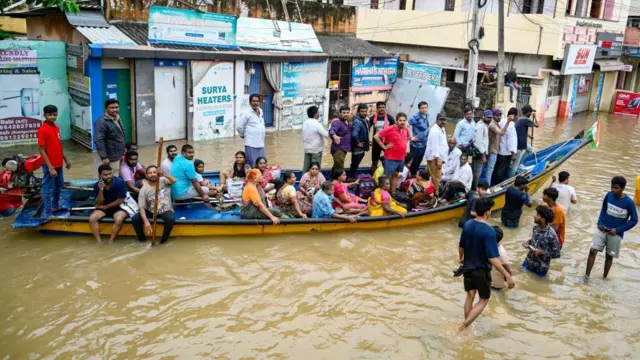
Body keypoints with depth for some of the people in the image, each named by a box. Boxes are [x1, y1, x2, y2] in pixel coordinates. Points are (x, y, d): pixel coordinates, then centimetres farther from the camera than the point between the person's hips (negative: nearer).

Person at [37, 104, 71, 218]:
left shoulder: (56, 127, 6)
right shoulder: (43, 130, -19)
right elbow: (41, 150, -20)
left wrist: (65, 159, 16)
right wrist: (50, 167, -23)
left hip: (59, 164, 9)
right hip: (50, 166, -9)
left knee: (59, 186, 23)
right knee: (48, 189, 1)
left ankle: (55, 206, 41)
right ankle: (47, 213, 10)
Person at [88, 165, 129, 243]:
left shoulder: (120, 182, -18)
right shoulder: (97, 185, -9)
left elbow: (120, 200, -12)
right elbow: (99, 204, -10)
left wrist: (106, 206, -9)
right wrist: (101, 190, -25)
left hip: (119, 207, -3)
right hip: (103, 207, 4)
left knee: (118, 219, -34)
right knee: (92, 218, -22)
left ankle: (111, 242, -20)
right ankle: (99, 242, -18)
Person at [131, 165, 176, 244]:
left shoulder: (163, 181, -9)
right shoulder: (144, 189, -10)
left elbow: (174, 180, -32)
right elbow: (142, 207, -14)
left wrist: (164, 174, -52)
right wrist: (146, 221, -30)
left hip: (166, 211, -1)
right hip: (151, 211, 2)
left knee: (170, 219, -35)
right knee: (135, 219, -20)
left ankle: (164, 238, -7)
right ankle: (142, 238, 6)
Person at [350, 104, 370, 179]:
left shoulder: (365, 120, 7)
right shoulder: (357, 122, -24)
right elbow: (354, 135, -38)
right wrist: (358, 143, -24)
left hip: (362, 148, 10)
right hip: (357, 148, -10)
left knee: (355, 165, 23)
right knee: (354, 165, 1)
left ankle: (353, 177, 38)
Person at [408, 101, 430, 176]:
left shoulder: (427, 115, 2)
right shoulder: (416, 117, -20)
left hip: (424, 144, 7)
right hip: (416, 144, -7)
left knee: (418, 162, 20)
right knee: (413, 163, 4)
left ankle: (414, 175, 35)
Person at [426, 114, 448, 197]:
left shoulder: (442, 129, 15)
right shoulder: (435, 130, -17)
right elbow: (435, 146, -22)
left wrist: (440, 158, 16)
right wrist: (438, 158, -24)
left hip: (439, 156, 10)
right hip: (434, 157, -10)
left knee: (437, 177, 15)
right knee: (436, 177, -9)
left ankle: (436, 193, 23)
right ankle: (436, 194, -4)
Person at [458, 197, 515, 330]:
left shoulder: (467, 224, -6)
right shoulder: (489, 231, -26)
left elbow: (461, 245, 9)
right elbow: (492, 258, -29)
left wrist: (461, 258, 29)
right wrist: (507, 276, -25)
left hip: (468, 267, 6)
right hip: (482, 271, -6)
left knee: (470, 296, 22)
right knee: (484, 300, 13)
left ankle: (465, 325, 33)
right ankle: (463, 326, 6)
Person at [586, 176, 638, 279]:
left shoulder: (629, 202, -17)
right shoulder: (609, 195, -7)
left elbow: (634, 220, -8)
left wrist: (618, 230, -13)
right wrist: (599, 223, -1)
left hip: (616, 234, -2)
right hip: (602, 229, 3)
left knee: (609, 256, 10)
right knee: (593, 250, -8)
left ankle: (604, 278, 29)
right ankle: (587, 276, 0)